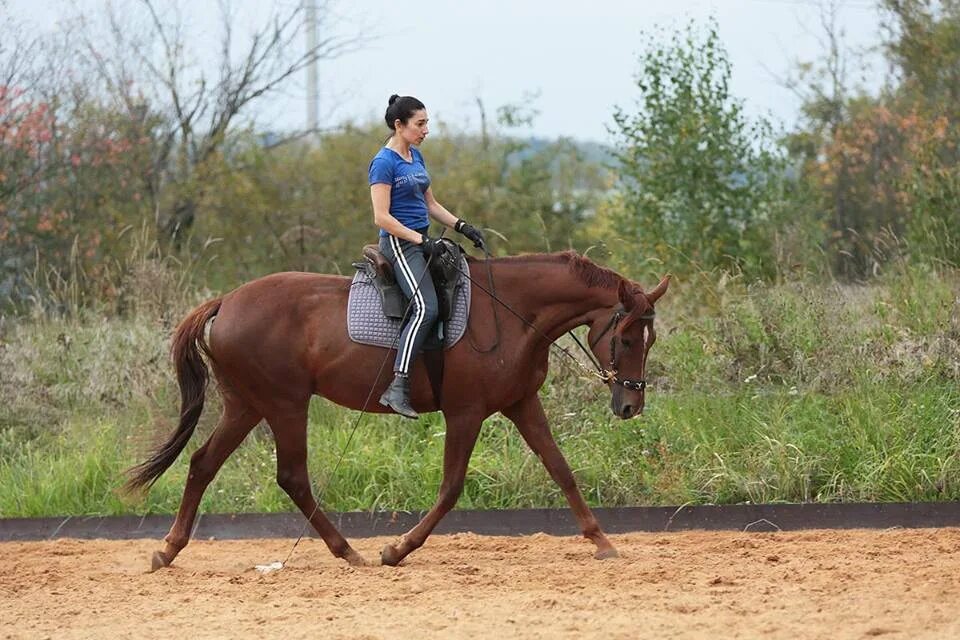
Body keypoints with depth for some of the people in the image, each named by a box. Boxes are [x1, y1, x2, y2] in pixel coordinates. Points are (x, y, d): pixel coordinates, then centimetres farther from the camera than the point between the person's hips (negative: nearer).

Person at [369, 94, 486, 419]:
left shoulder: (415, 157, 14)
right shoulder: (384, 163, -12)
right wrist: (422, 241, -21)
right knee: (426, 307, -25)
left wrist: (462, 227, 8)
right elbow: (382, 217, -18)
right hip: (399, 243, -10)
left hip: (421, 241, 10)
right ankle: (398, 388, -29)